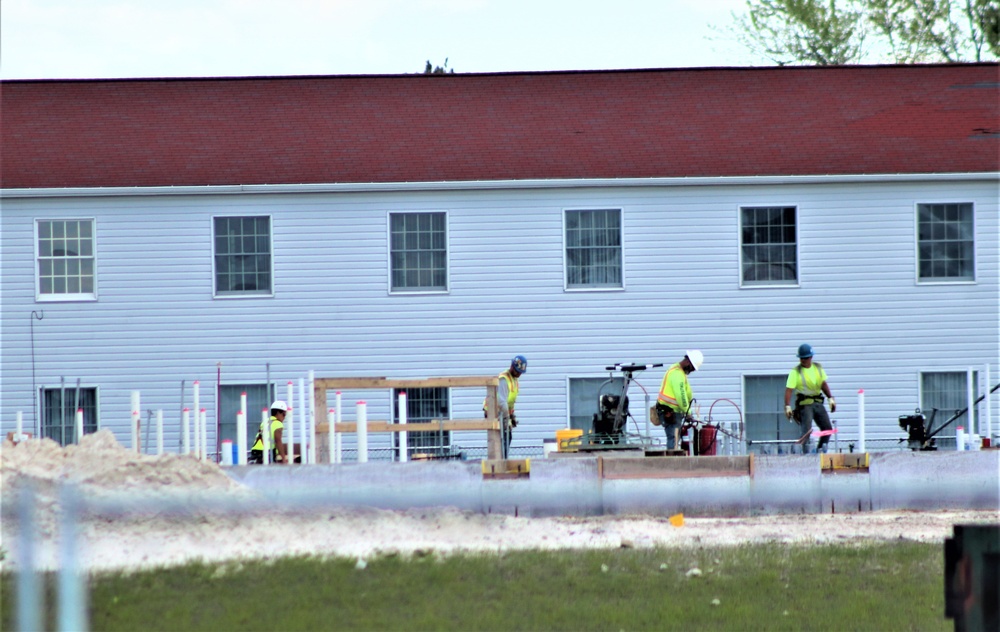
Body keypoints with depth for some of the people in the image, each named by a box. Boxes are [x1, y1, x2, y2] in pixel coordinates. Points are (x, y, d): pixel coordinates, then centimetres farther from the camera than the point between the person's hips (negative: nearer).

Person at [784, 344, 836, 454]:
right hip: (805, 404, -6)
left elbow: (823, 384, 19)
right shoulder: (795, 372, -8)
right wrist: (787, 406, -23)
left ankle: (820, 449, 16)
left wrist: (831, 398, 11)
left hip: (818, 403, 6)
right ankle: (805, 452, -14)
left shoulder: (818, 367, 9)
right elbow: (789, 390, -13)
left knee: (827, 428, 5)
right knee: (807, 430, -16)